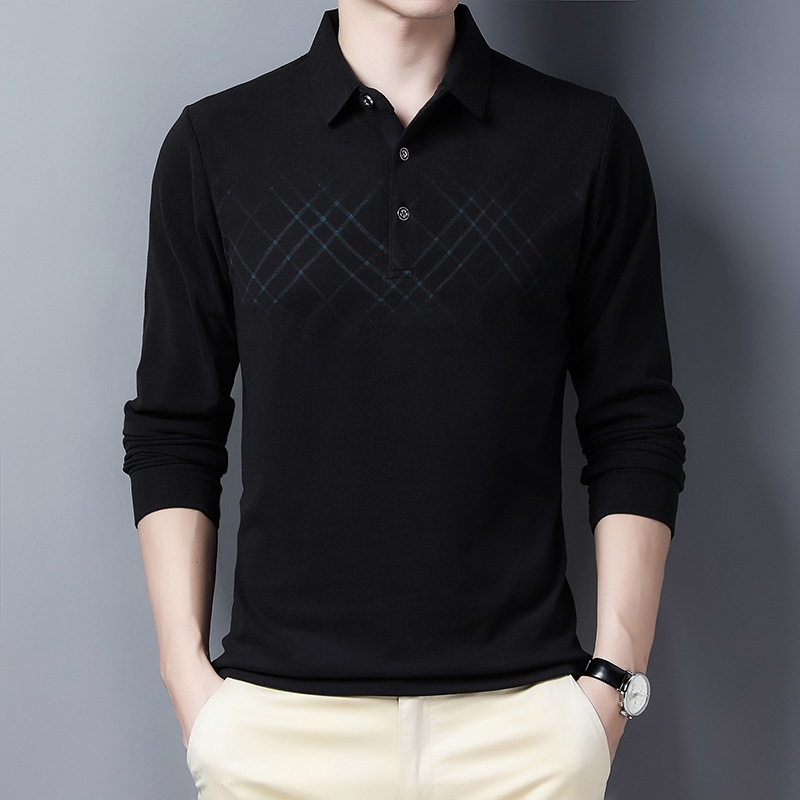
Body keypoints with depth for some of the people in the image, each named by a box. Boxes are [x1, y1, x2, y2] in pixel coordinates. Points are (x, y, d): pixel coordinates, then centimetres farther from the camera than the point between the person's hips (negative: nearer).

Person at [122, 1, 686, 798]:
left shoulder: (587, 138, 2)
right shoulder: (214, 144, 2)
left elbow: (636, 432, 2)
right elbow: (171, 434, 4)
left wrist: (615, 674, -3)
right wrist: (186, 671, -2)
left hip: (522, 710, 0)